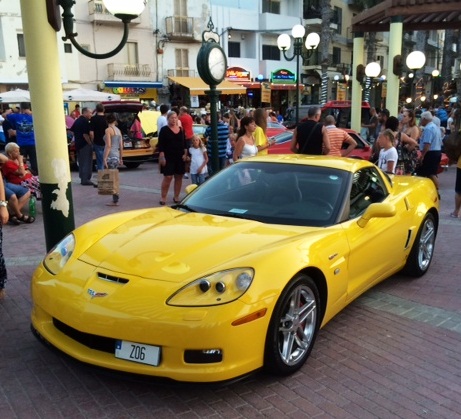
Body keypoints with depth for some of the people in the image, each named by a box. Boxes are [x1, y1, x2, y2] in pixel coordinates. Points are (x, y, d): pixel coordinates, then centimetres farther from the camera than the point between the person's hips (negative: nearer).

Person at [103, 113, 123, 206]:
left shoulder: (108, 130, -8)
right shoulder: (118, 130, 12)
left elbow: (108, 145, -15)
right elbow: (121, 146, 13)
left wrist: (105, 158, -16)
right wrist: (120, 158, 21)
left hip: (110, 156, -7)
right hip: (116, 156, 7)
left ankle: (115, 200, -7)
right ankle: (116, 198, 17)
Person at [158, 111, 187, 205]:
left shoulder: (181, 130, 11)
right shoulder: (164, 130, -2)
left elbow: (184, 143, 15)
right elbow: (161, 145, -5)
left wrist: (185, 154, 2)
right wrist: (162, 157, -13)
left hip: (180, 157, 4)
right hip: (168, 158, -4)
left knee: (179, 177, 6)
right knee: (168, 177, -8)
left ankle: (176, 197, 17)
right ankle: (163, 197, 1)